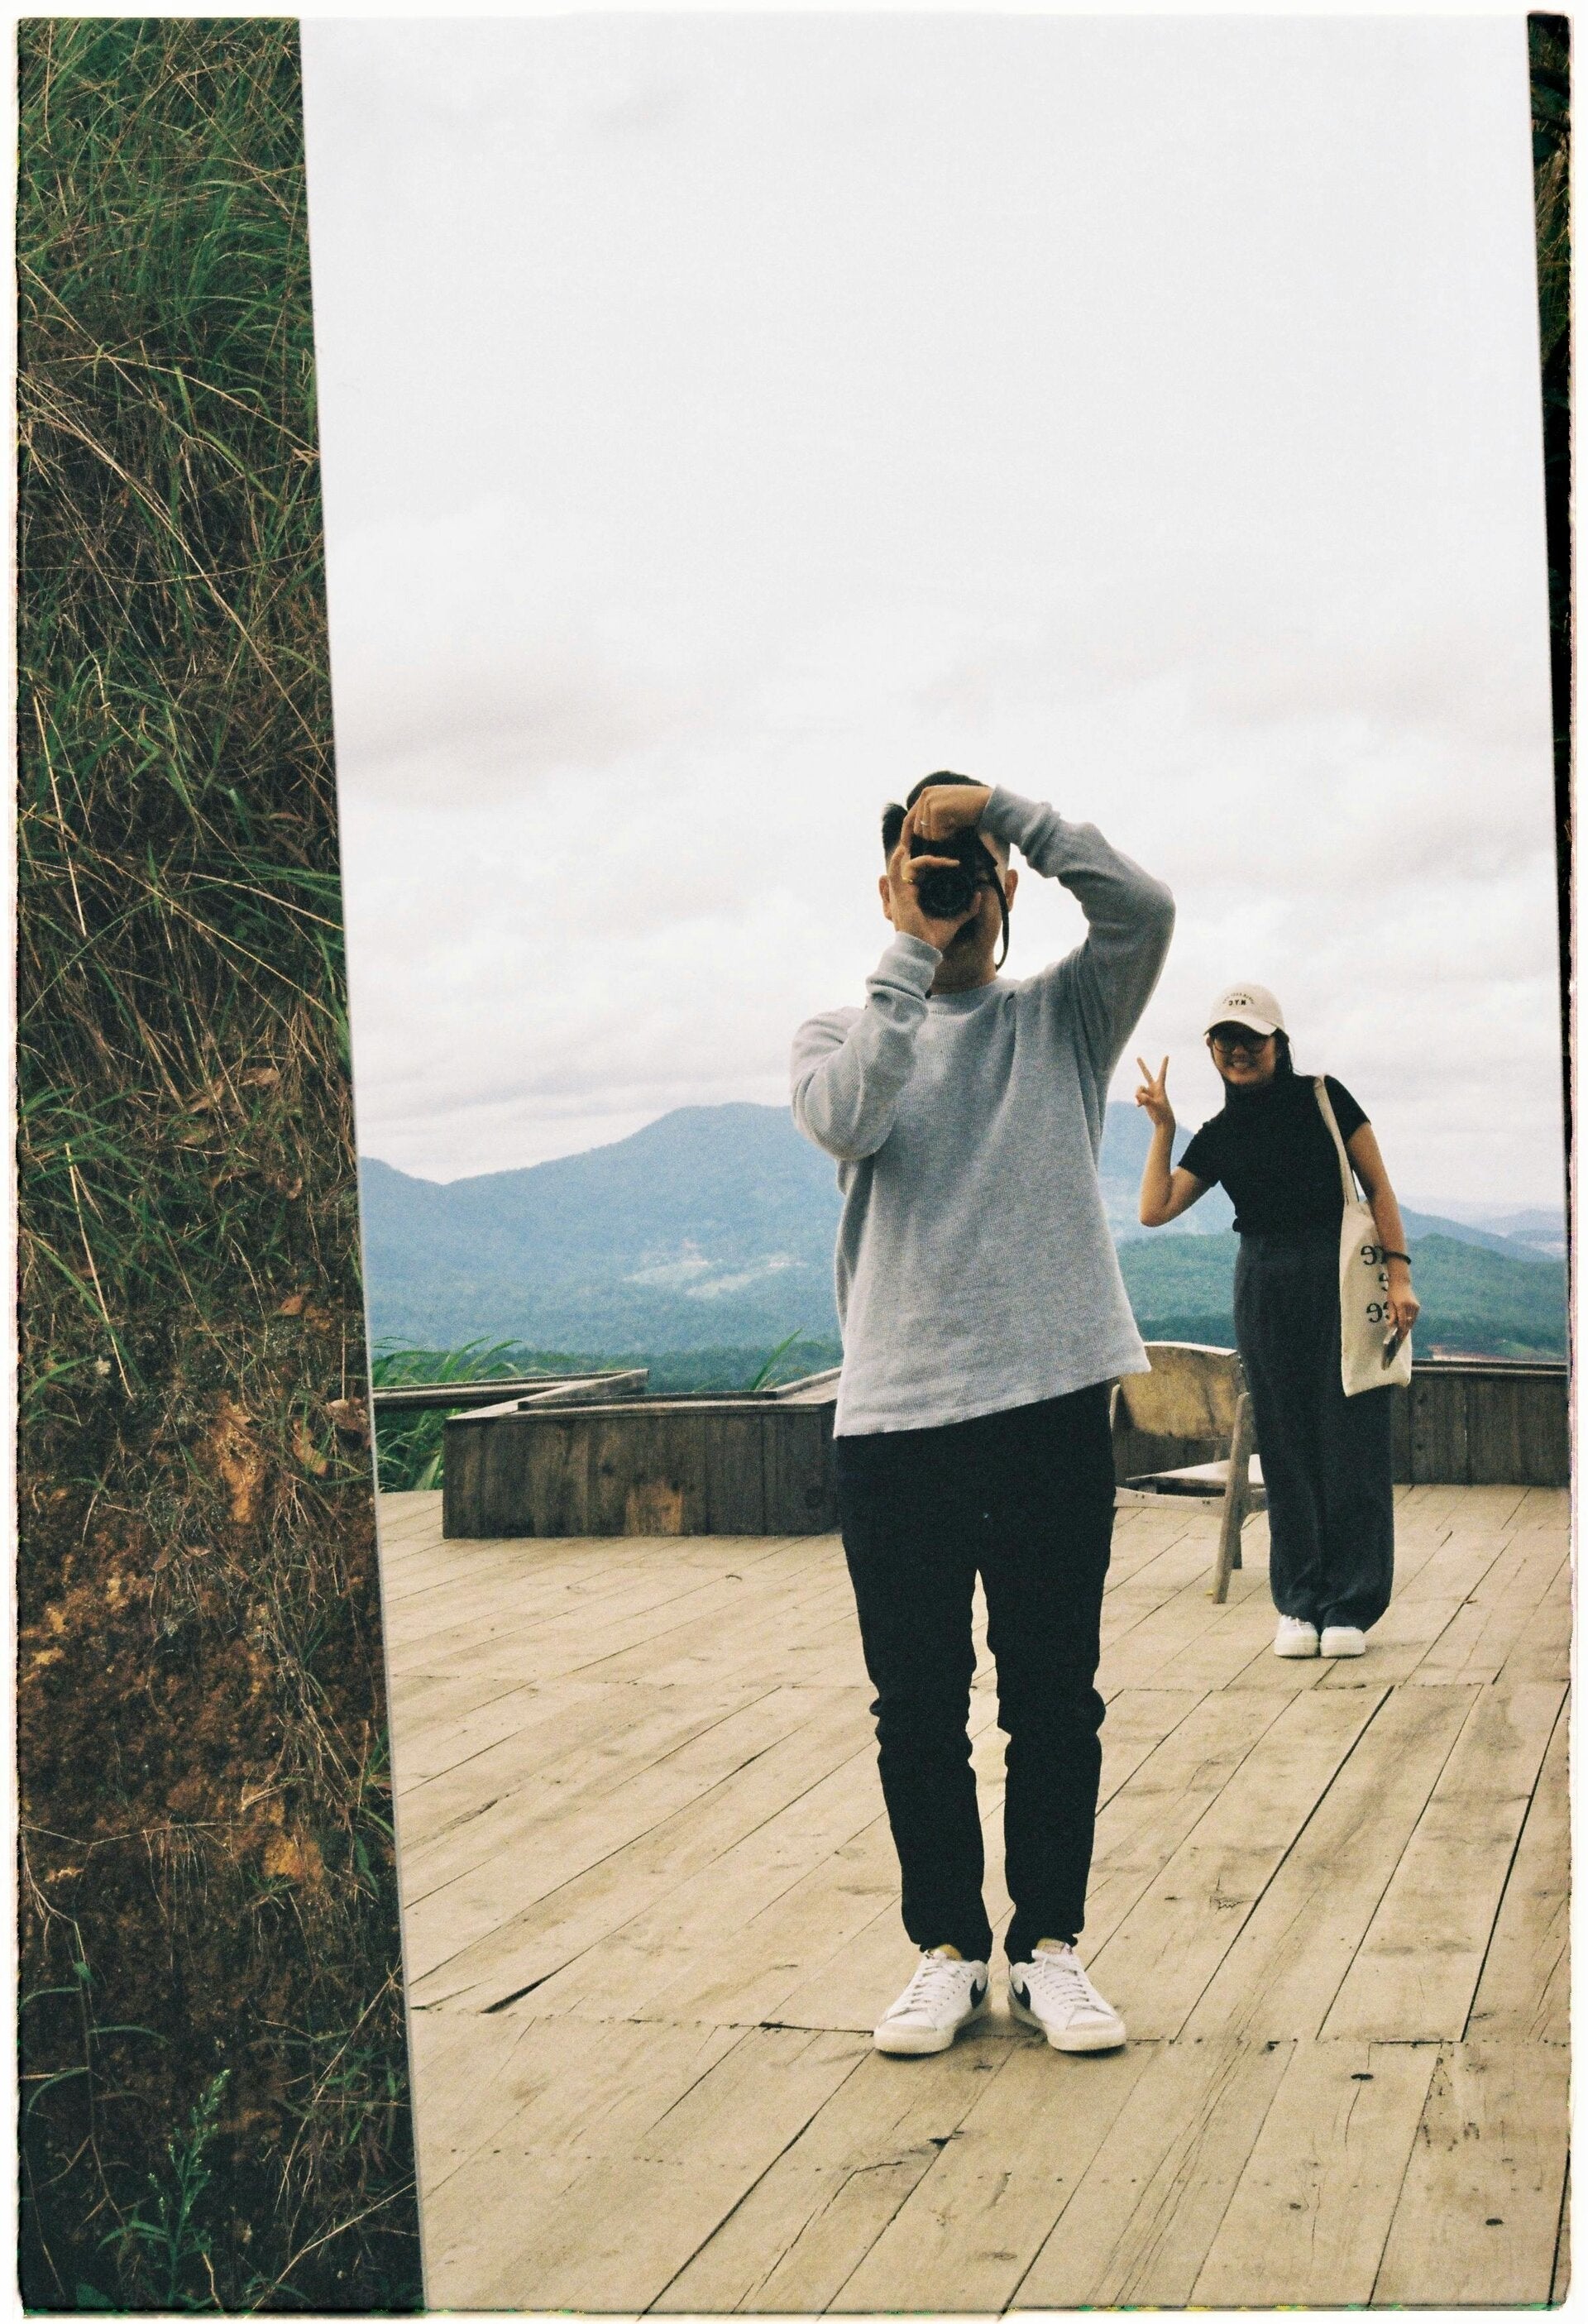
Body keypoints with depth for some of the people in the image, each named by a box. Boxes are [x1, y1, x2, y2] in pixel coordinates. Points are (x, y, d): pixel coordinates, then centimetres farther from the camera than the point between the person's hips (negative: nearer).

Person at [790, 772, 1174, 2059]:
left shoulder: (1062, 1016, 10)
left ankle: (1049, 1941, 19)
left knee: (1055, 1694, 6)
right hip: (893, 1415, 0)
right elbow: (845, 1119, -13)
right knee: (918, 1702, 7)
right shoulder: (844, 1031, 11)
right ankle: (948, 1946, 20)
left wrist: (1000, 807, -8)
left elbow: (1144, 910, -9)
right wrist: (913, 949, -10)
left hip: (1054, 1398, 0)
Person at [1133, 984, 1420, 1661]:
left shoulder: (1324, 1100, 2)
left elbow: (1379, 1187, 1)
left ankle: (1350, 1606, 3)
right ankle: (1298, 1605, 10)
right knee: (1286, 1450, 4)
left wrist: (1398, 1272, -8)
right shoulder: (1218, 1136, 11)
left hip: (1342, 1280, -3)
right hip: (1265, 1291, 3)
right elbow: (1154, 1209, 2)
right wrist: (1162, 1128, -2)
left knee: (1350, 1444, -3)